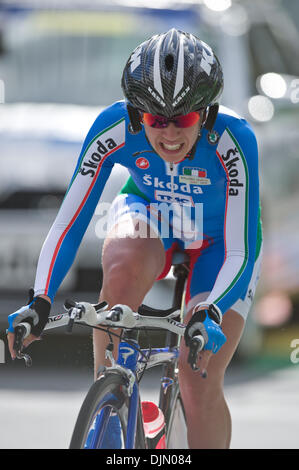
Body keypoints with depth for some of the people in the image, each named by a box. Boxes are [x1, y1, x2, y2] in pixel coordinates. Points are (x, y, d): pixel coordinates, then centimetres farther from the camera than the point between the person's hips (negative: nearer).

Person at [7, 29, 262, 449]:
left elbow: (239, 252, -36)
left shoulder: (233, 139, -37)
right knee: (123, 269, -36)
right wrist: (40, 302, -42)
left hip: (216, 239, -1)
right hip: (149, 211, 1)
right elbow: (69, 222, -28)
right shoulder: (114, 128, -32)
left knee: (199, 387, -14)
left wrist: (210, 315, -53)